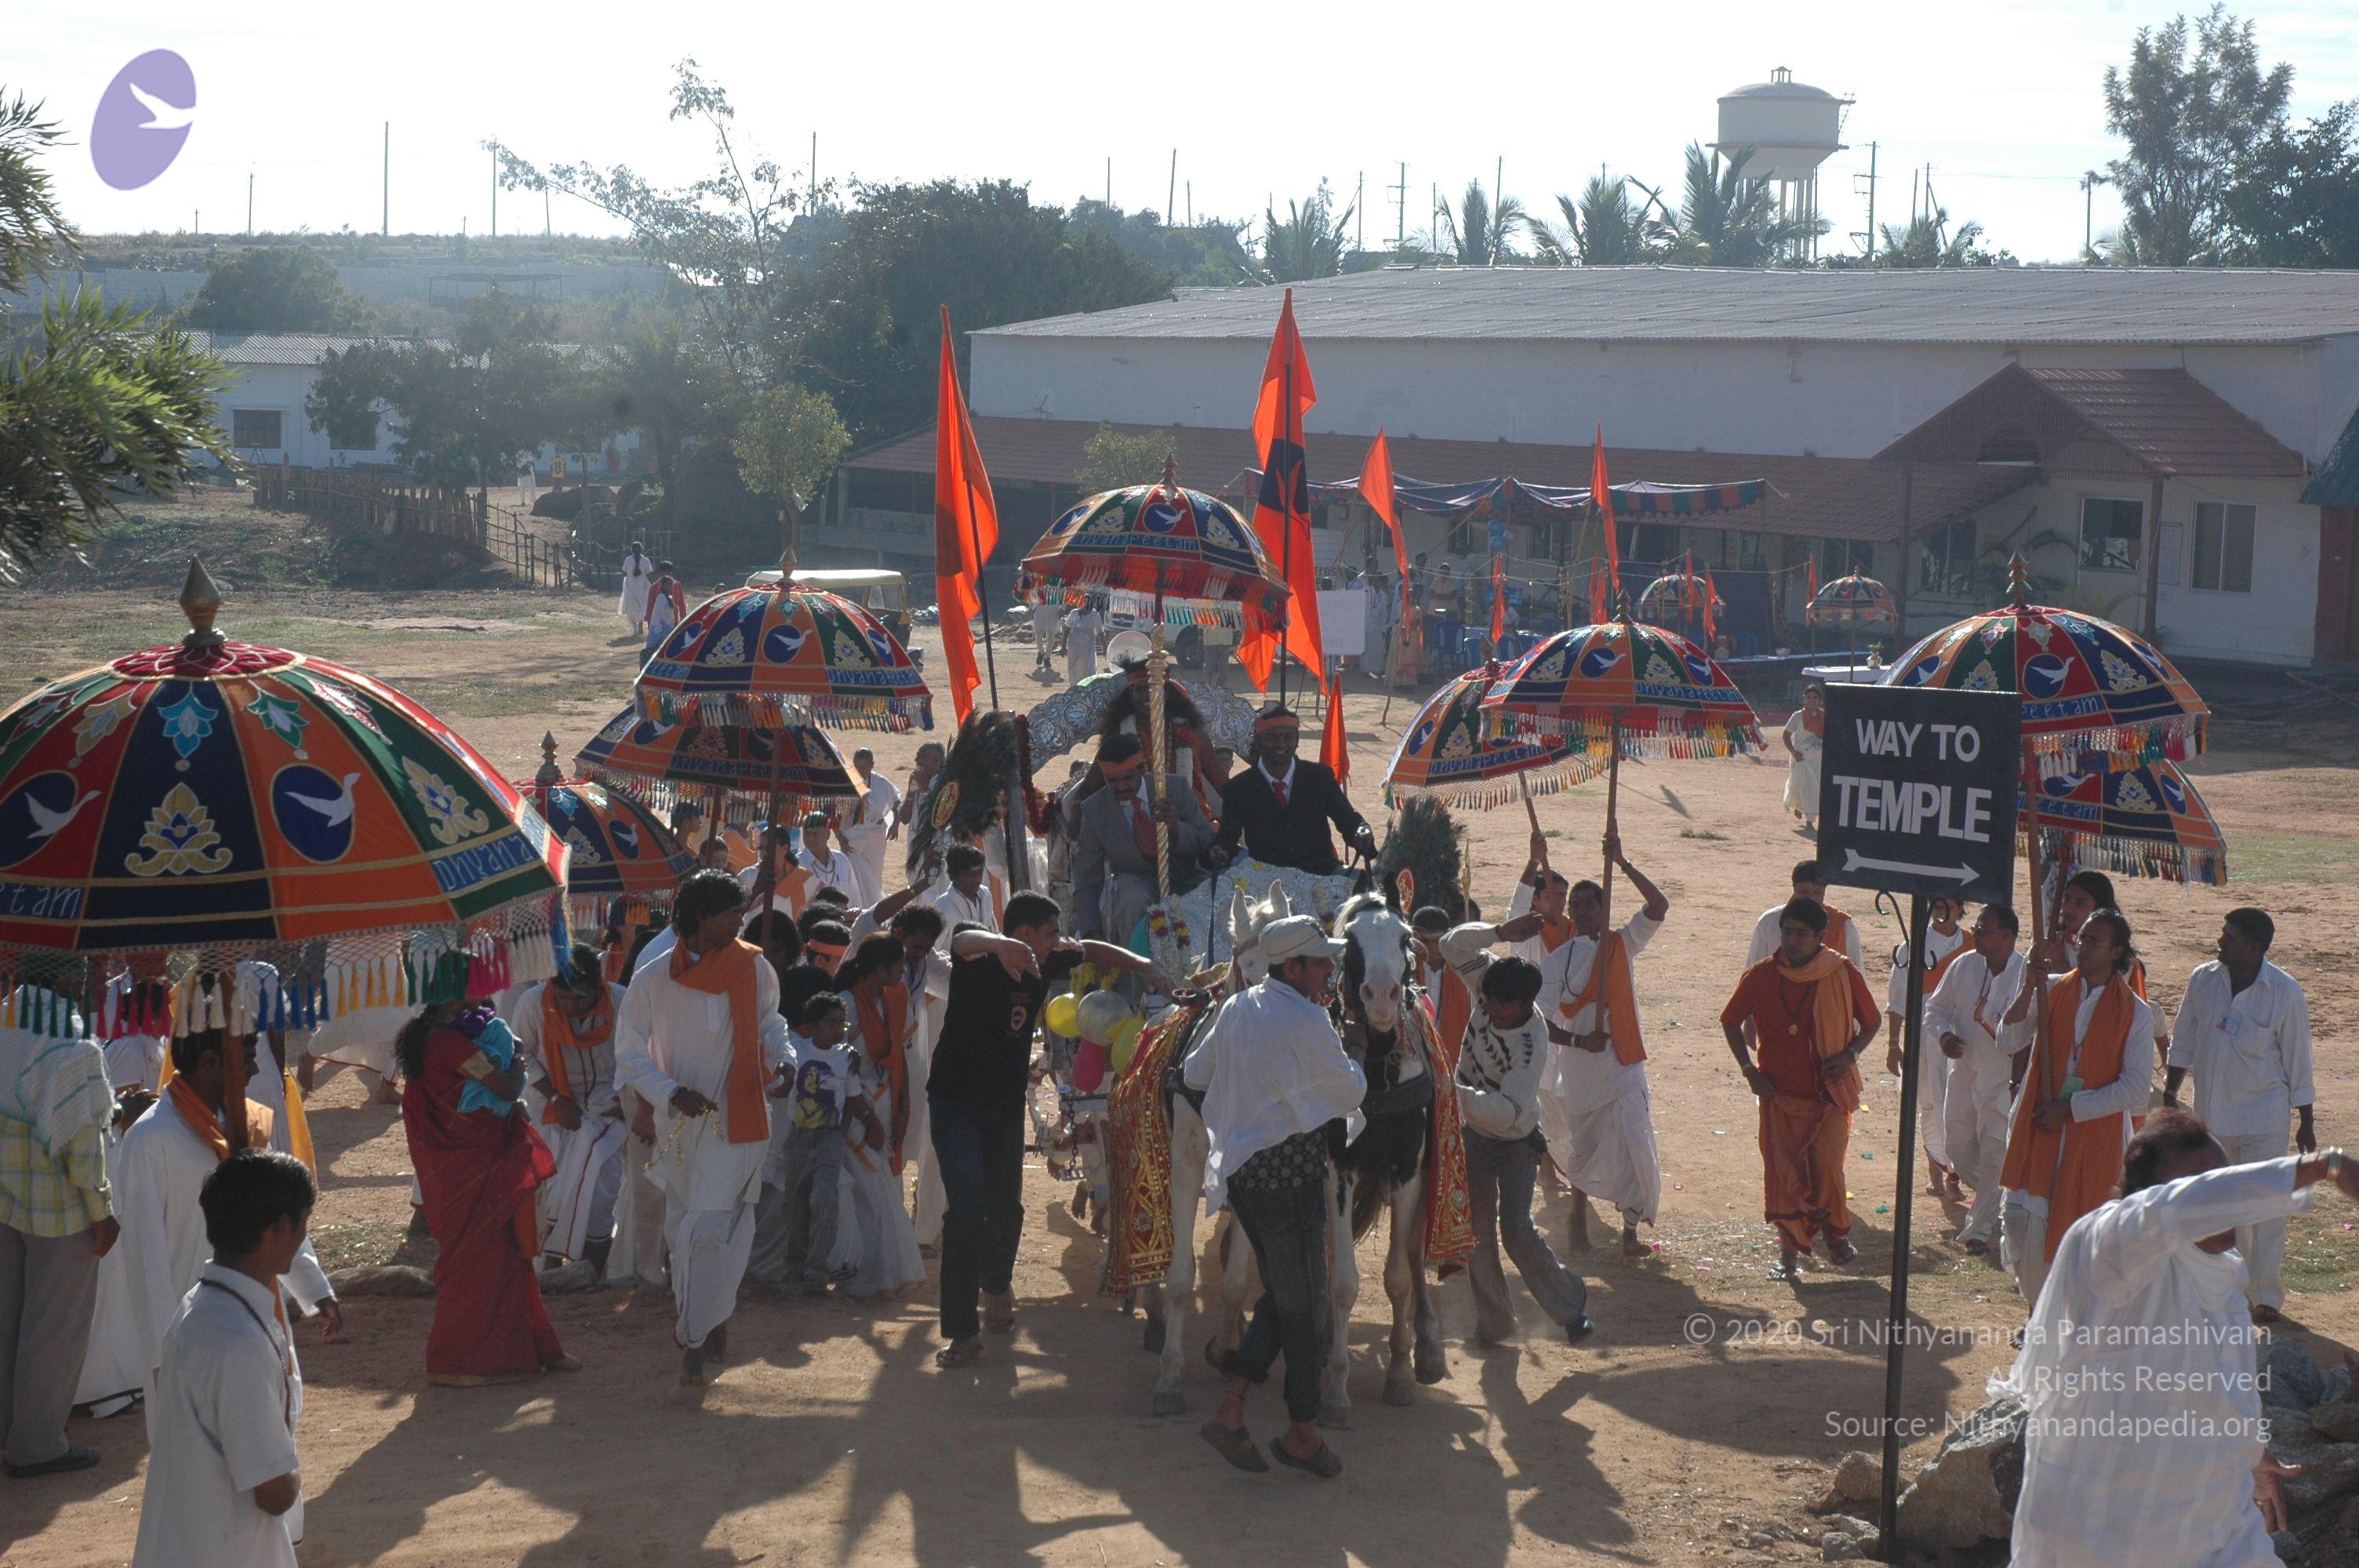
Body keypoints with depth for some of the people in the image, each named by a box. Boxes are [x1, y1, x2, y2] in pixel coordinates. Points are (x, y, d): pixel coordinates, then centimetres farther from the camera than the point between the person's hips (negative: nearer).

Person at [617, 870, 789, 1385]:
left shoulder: (754, 968, -2)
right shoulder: (652, 981, -5)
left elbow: (769, 1022, 17)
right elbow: (630, 1054, 2)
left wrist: (781, 1059, -3)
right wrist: (672, 1093, -13)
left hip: (736, 1120, -2)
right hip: (679, 1124, 2)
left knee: (710, 1230, -11)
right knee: (683, 1228, 11)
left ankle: (696, 1339, 0)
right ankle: (713, 1320, 33)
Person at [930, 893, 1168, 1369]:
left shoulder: (1045, 964, 0)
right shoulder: (980, 959, -17)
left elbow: (1093, 952, 17)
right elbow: (964, 941, -42)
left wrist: (1145, 968, 2)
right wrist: (999, 945, -64)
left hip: (1007, 1104, 6)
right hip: (956, 1101, -6)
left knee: (1006, 1209, 13)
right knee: (967, 1212, -15)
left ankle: (996, 1288, 44)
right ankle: (962, 1331, -7)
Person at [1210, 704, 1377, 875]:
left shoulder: (1321, 777, 7)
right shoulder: (1238, 789, 4)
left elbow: (1348, 820, 10)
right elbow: (1227, 839, 2)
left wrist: (1363, 833, -14)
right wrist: (1219, 853, -23)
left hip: (1320, 877, 1)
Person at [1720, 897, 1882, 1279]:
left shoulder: (1842, 973, -4)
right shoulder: (1762, 976, -2)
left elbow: (1872, 1021, 9)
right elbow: (1731, 1021, 11)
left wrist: (1850, 1054, -7)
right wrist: (1748, 1068, 2)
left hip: (1829, 1090, -1)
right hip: (1779, 1091, 1)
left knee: (1827, 1167, -9)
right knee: (1782, 1172, 1)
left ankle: (1835, 1230, 20)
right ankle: (1790, 1251, 16)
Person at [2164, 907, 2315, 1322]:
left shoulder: (2286, 992, -12)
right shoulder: (2203, 979, -3)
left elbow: (2297, 1060, -4)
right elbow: (2183, 1041, 9)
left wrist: (2306, 1123, 0)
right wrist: (2170, 1093, 6)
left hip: (2263, 1119, -4)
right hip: (2210, 1115, 4)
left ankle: (2267, 1295, 11)